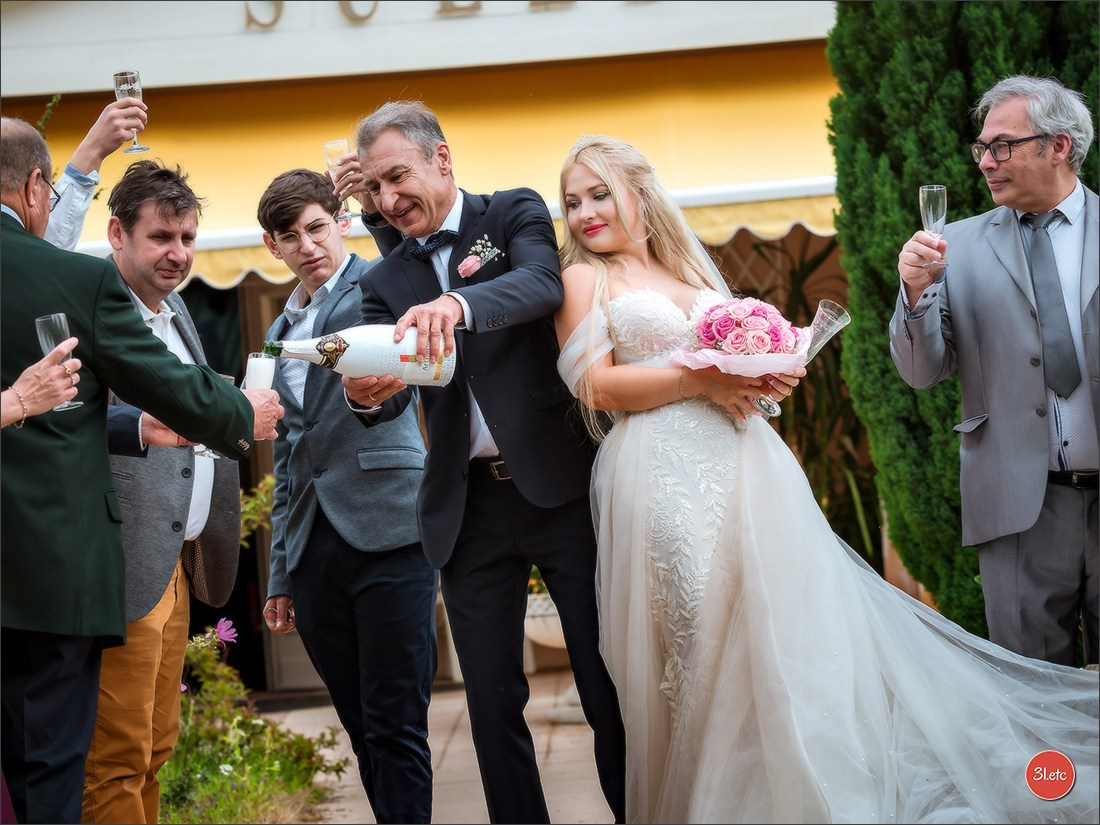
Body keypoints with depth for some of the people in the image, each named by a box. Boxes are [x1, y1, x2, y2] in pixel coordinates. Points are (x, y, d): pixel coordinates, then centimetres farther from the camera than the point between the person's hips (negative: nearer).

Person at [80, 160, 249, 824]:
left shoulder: (175, 309, 18)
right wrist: (140, 427, -40)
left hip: (174, 563, 9)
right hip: (122, 569, -9)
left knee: (156, 748, 14)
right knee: (117, 757, -4)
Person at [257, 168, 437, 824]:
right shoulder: (282, 332, 22)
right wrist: (282, 574, 21)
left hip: (387, 533, -6)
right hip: (313, 548, 6)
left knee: (397, 725, -8)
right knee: (361, 727, 8)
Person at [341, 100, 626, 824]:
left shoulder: (515, 214, 3)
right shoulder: (386, 282, 13)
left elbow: (542, 283, -18)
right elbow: (392, 391, 1)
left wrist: (457, 304, -38)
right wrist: (368, 395, -24)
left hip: (560, 484, -3)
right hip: (469, 507, 4)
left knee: (610, 686, 0)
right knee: (493, 702, 6)